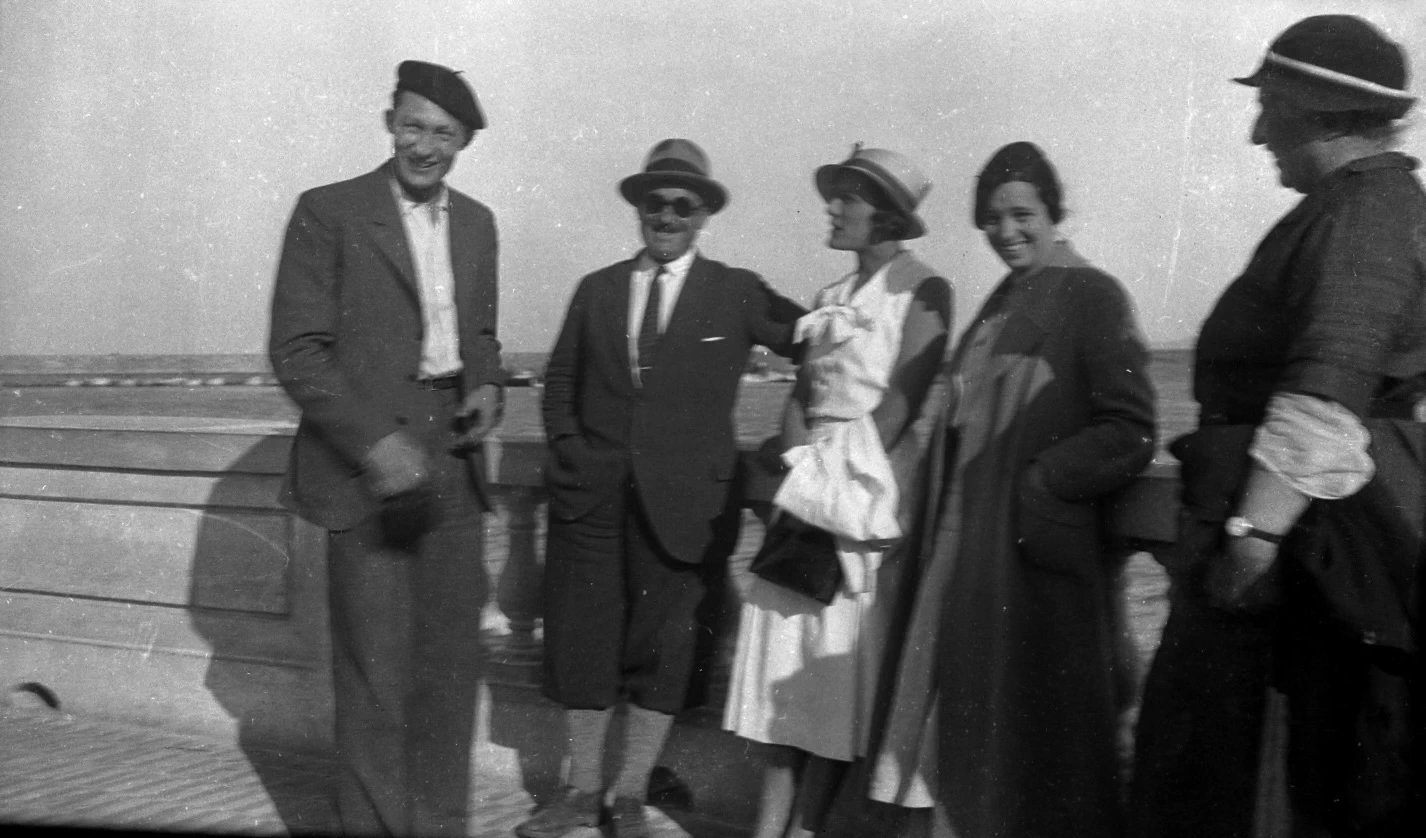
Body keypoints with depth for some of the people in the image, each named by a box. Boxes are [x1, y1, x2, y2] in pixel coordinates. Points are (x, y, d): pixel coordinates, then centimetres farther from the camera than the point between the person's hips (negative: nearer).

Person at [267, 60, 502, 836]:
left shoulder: (476, 222, 13)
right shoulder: (328, 211, -4)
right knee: (375, 671, 2)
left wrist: (489, 385, 0)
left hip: (451, 469, 5)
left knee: (452, 664, 10)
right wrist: (374, 440, -18)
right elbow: (296, 350, -9)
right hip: (366, 472, -5)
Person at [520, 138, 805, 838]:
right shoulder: (596, 290, 10)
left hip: (681, 503, -2)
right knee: (581, 642, 8)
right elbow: (559, 382, 14)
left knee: (661, 649, 6)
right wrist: (569, 451, 3)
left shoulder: (736, 293, 2)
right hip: (591, 495, 3)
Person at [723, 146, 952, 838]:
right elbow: (799, 396, 11)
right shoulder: (830, 297, 16)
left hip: (872, 482, -6)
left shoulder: (922, 290, -4)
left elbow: (902, 399, -12)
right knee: (788, 647, 5)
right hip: (808, 482, 6)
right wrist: (801, 465, -6)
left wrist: (844, 480, -16)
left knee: (843, 651, -1)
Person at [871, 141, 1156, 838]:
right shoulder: (1002, 302, 14)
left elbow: (1131, 433, -14)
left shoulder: (1090, 295, -8)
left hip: (1042, 551, -7)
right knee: (971, 713, 12)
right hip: (973, 547, 7)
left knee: (1040, 725, 5)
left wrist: (1037, 486, -15)